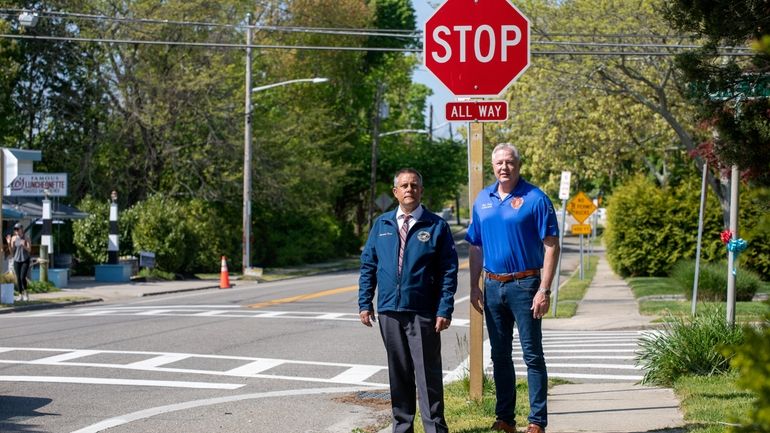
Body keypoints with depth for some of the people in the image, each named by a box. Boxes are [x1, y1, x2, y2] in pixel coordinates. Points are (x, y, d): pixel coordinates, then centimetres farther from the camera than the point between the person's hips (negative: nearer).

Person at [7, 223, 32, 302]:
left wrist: (23, 245, -25)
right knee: (18, 278, 1)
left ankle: (26, 293, 5)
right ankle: (20, 295, 10)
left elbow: (29, 250, -8)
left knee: (23, 277, -14)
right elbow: (12, 252, 3)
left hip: (25, 260, -3)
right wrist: (9, 244, -11)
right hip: (16, 260, 3)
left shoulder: (26, 238, -5)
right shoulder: (14, 238, 1)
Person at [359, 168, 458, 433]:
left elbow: (449, 271, -3)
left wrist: (445, 310, -10)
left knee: (428, 373, -2)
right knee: (398, 372, 11)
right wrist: (365, 303, 6)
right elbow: (368, 266, 13)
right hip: (389, 312, 3)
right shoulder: (381, 225, 10)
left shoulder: (436, 226, 0)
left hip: (423, 314, -3)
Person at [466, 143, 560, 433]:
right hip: (493, 286, 5)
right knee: (500, 355, 11)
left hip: (525, 286, -5)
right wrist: (474, 287, 9)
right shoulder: (483, 200, 9)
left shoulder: (535, 198, -7)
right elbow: (475, 247, 14)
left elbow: (551, 246, -10)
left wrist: (544, 290, -16)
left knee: (533, 355, -2)